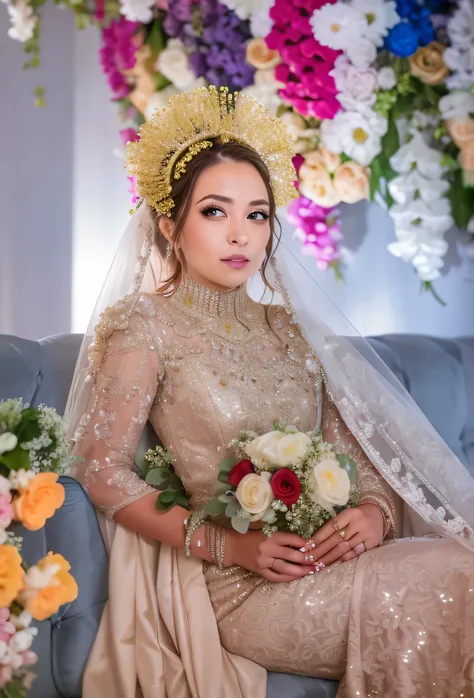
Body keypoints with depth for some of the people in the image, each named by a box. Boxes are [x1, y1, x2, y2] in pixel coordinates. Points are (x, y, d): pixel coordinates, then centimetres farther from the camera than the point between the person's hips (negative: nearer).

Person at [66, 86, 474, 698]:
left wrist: (375, 509, -10)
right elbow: (103, 470, -6)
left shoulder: (284, 325, 16)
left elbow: (350, 442, 13)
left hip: (330, 556, 6)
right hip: (238, 583, -6)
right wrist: (226, 545, -15)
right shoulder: (145, 326, -2)